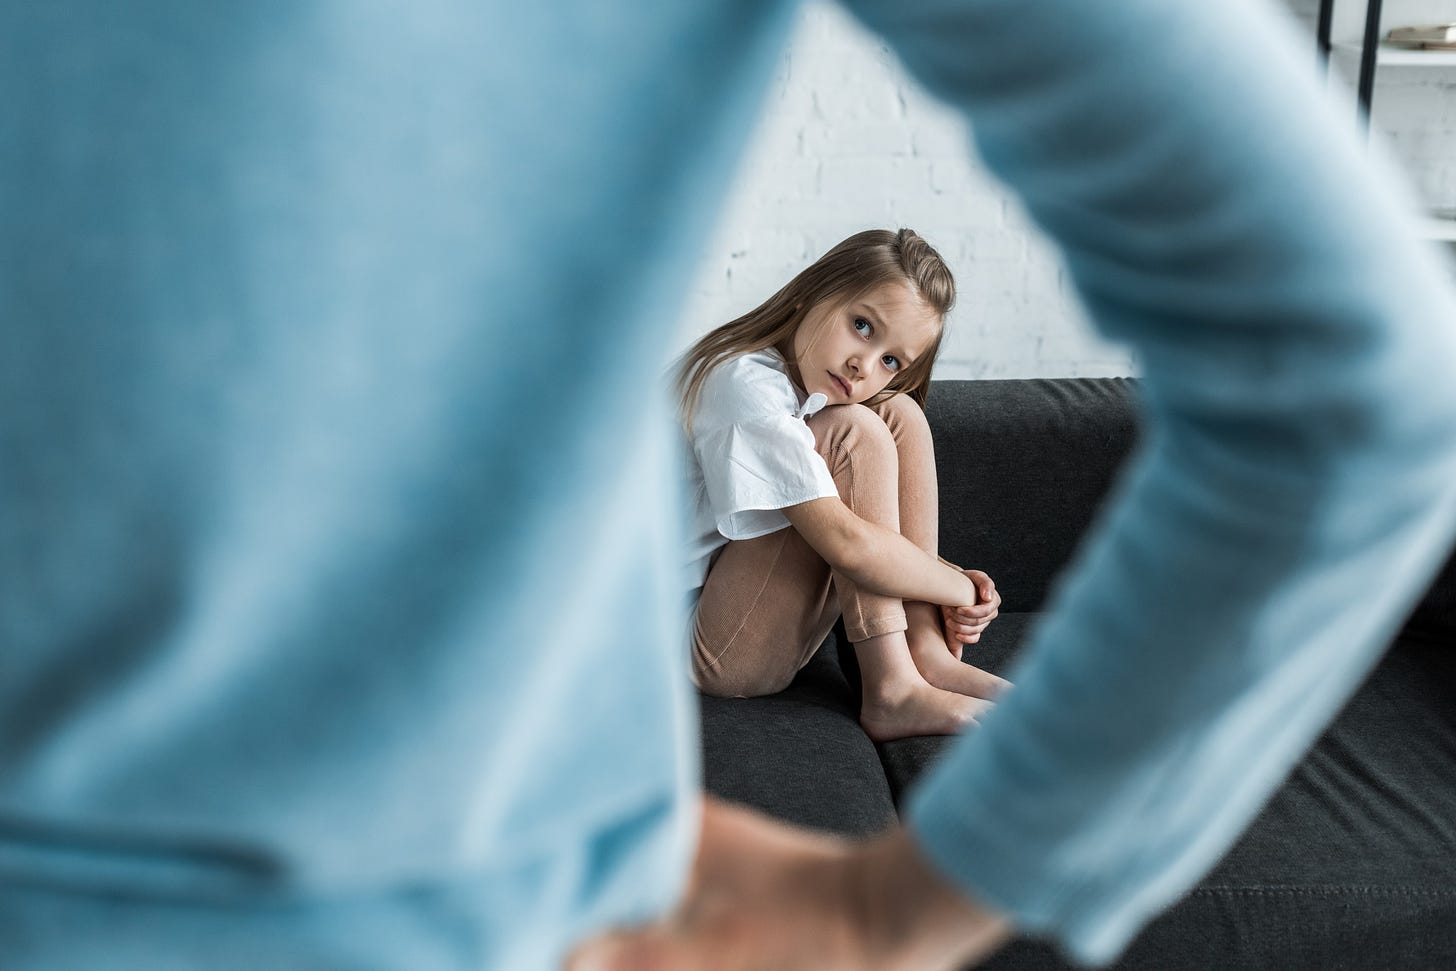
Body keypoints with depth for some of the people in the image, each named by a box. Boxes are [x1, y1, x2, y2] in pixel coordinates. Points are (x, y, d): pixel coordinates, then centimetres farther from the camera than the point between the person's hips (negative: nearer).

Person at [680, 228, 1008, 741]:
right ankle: (892, 691, -20)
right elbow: (849, 544, -30)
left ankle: (927, 656, -8)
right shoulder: (746, 385, -22)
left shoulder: (801, 385, 8)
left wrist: (951, 584, -7)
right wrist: (963, 590, -15)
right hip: (718, 653, -9)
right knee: (855, 431, -22)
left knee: (899, 414, 0)